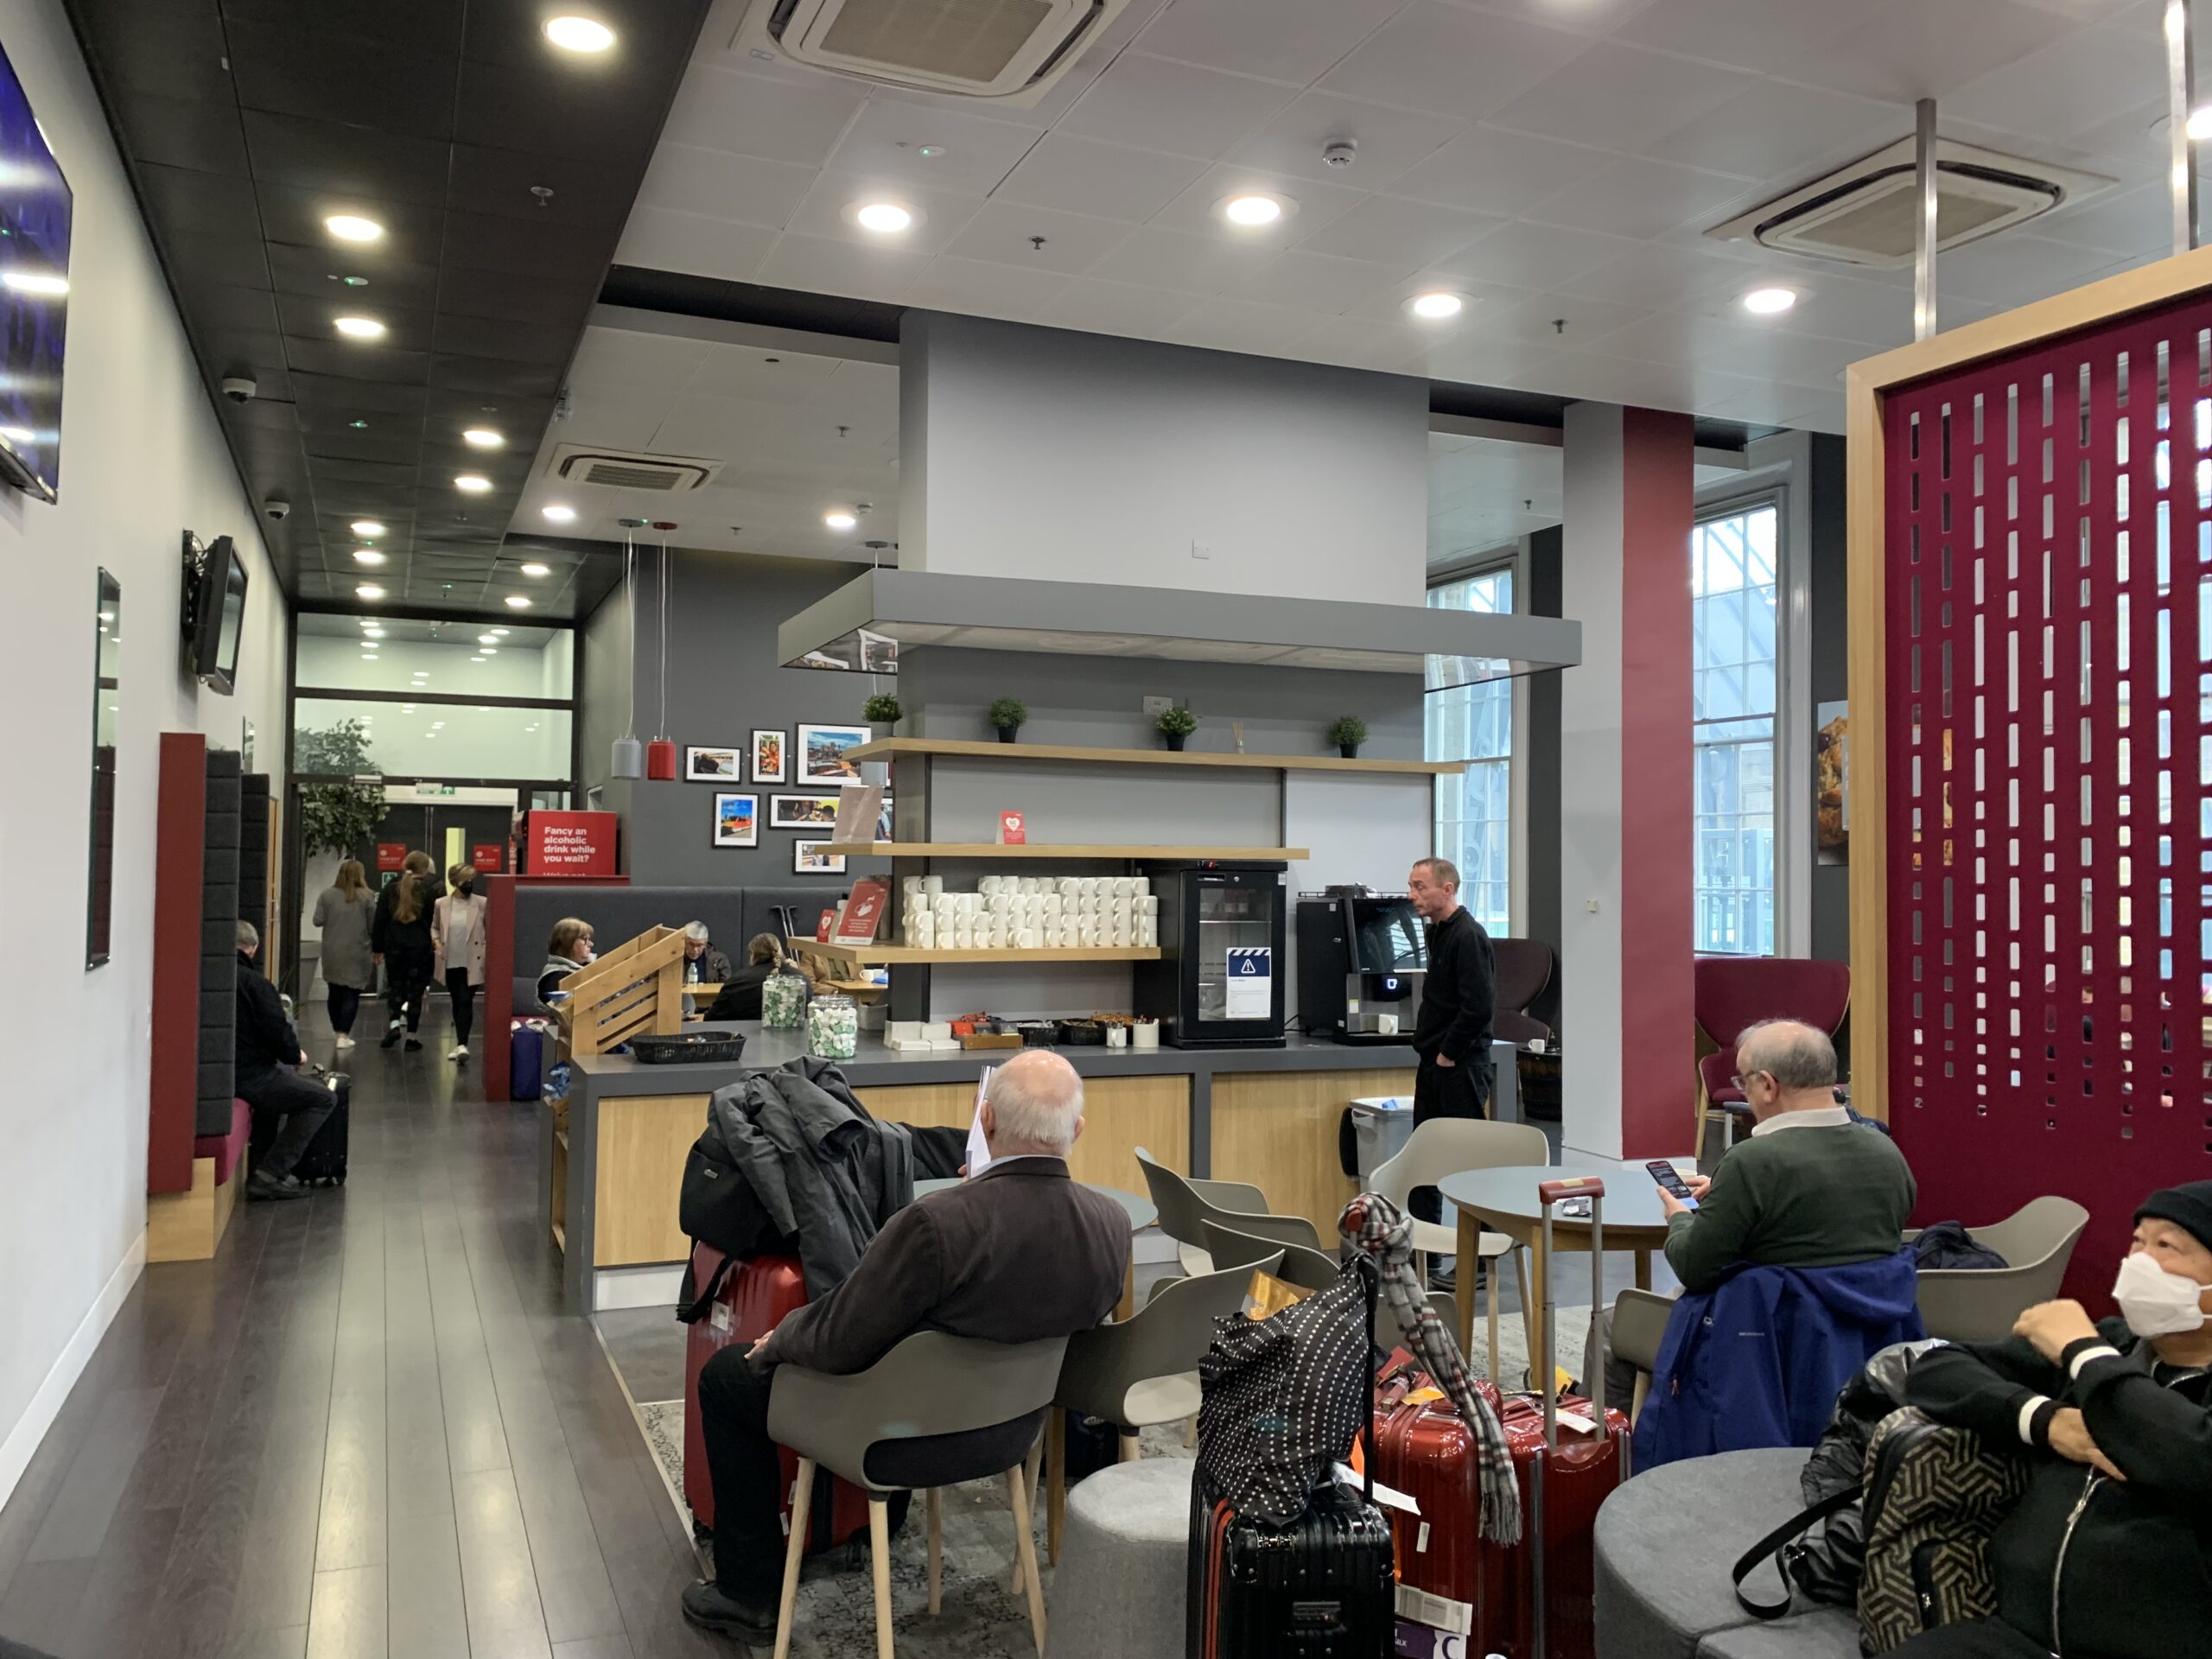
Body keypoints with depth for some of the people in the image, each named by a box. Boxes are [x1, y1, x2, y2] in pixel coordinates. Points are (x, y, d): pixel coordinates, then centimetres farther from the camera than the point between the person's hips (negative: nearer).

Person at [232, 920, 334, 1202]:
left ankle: (272, 1168, 22)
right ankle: (271, 1174, -9)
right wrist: (296, 1055, 7)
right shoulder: (253, 982, -14)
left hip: (220, 1072, 9)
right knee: (322, 1099, 1)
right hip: (250, 1077, -9)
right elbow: (278, 1033, -15)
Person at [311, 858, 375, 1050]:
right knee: (351, 994, 1)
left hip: (332, 953, 3)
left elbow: (318, 921, -2)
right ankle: (344, 1036, -5)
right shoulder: (366, 896, -6)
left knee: (335, 993, 15)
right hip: (357, 953, -3)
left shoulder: (327, 894, 0)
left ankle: (338, 1032, 23)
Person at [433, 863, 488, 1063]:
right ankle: (460, 1043, 22)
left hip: (472, 962, -3)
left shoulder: (482, 903, -7)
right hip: (450, 962, 3)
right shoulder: (441, 904, 1)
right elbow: (434, 927, 14)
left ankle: (462, 1044, -11)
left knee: (466, 1002, -10)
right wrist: (436, 941, -4)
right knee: (456, 1003, 12)